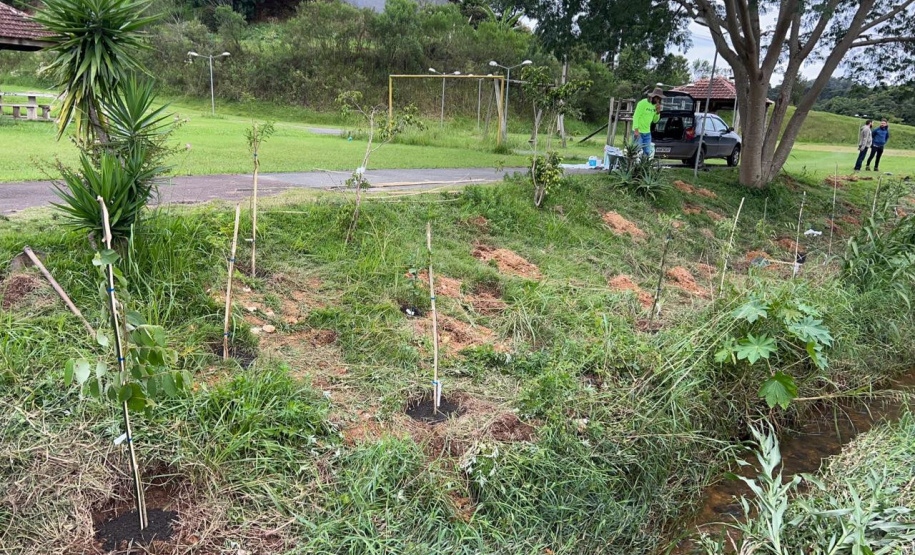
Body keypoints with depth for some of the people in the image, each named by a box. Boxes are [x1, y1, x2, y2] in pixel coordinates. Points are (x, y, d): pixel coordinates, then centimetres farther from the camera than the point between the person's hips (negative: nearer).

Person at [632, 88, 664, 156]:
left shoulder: (656, 105, 11)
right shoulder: (643, 103, -11)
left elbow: (655, 121, 15)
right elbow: (636, 116, -14)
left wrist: (658, 112, -4)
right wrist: (636, 130, -22)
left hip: (647, 133, 7)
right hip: (638, 132, -7)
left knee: (647, 153, 7)